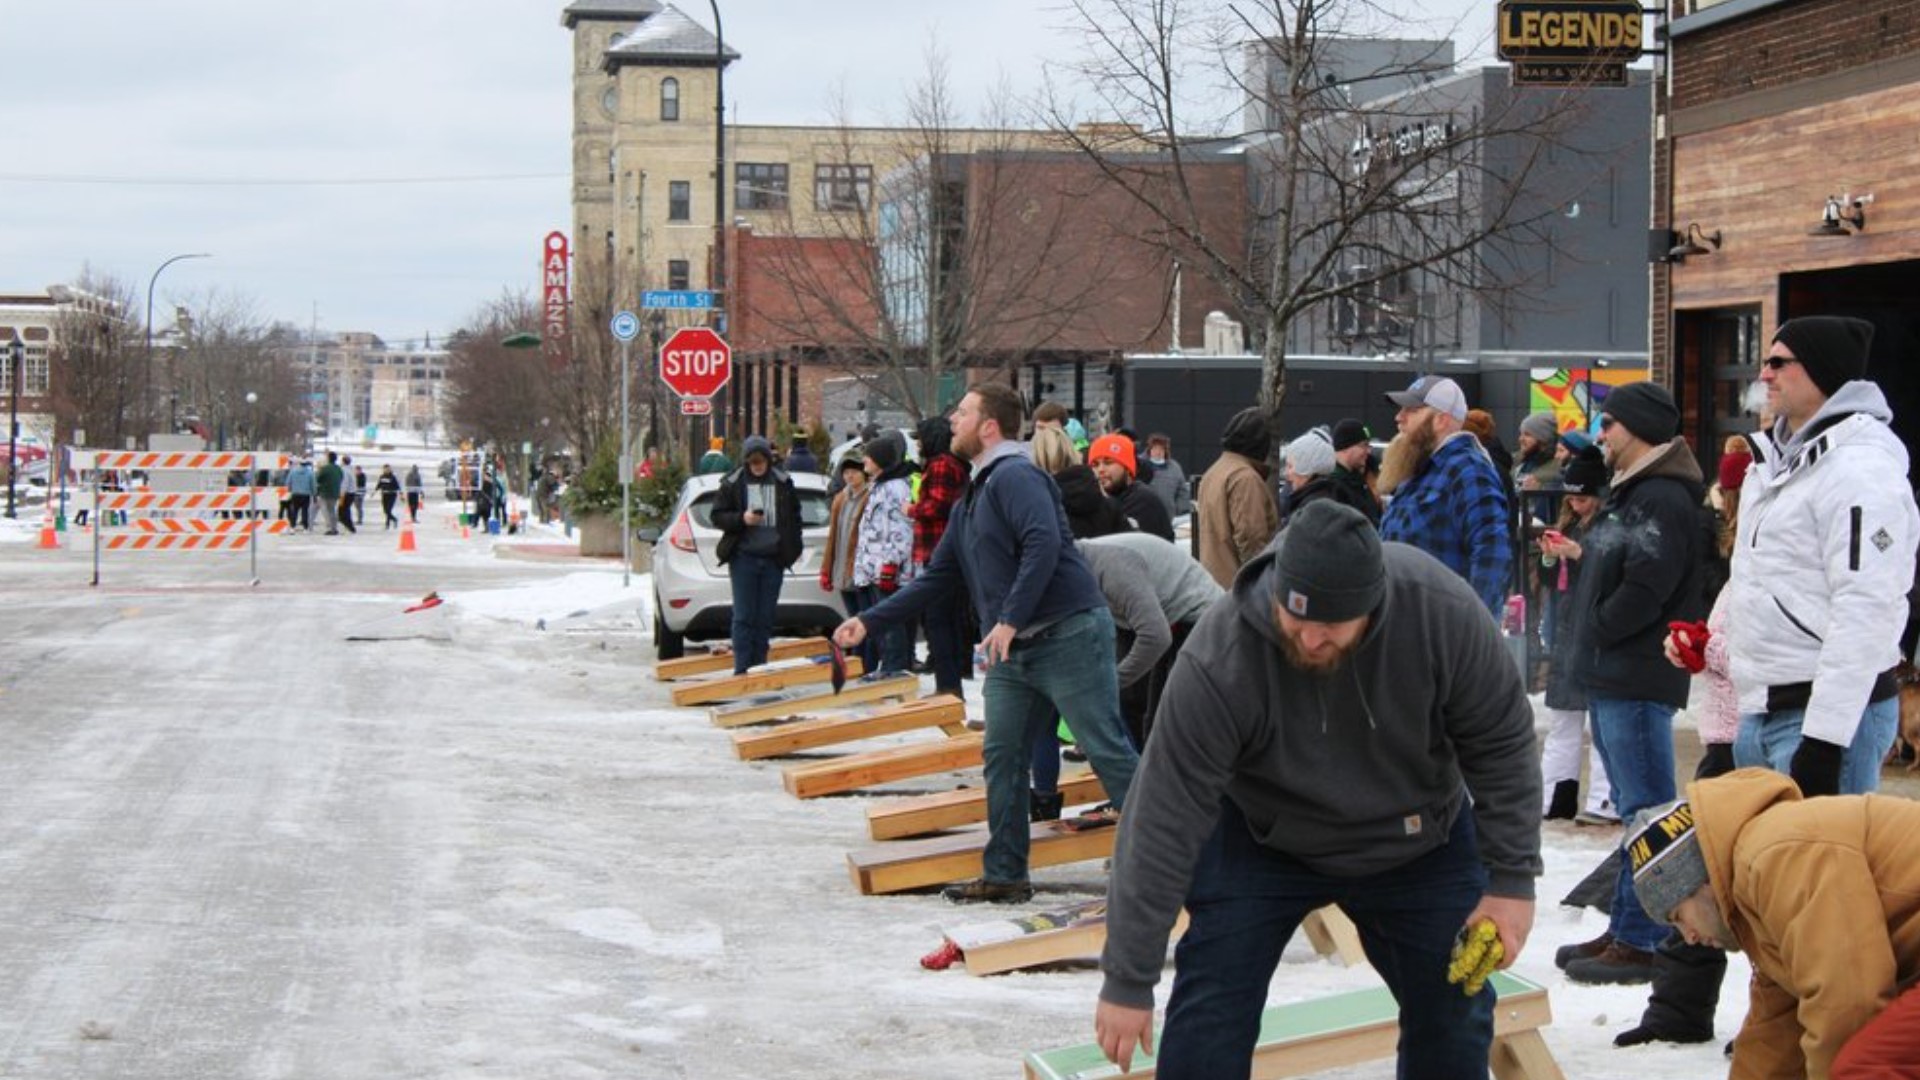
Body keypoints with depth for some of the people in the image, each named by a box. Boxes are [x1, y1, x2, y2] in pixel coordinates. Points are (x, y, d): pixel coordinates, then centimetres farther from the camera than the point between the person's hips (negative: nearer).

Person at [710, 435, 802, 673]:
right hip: (744, 557, -2)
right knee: (744, 616, -5)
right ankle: (742, 669, -5)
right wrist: (742, 519, -15)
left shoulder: (783, 483, 7)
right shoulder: (733, 483, 1)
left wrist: (794, 548, 9)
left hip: (773, 558, 2)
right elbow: (718, 517, 2)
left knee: (766, 617, 6)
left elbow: (795, 517, 16)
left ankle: (759, 667, 13)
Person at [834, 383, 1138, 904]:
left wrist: (1010, 619, -29)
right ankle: (1004, 875, 13)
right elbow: (937, 577, 26)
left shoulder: (1015, 477, -11)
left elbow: (1043, 544, -26)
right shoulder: (971, 500, 20)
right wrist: (869, 621, 22)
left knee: (1107, 751, -9)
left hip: (1068, 635, -10)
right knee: (1002, 756, 7)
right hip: (1014, 650, 10)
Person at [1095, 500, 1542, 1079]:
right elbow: (1164, 823, -30)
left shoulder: (1443, 612, -31)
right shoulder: (1218, 660, -35)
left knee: (1454, 1016, 8)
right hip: (1262, 838, -2)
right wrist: (1129, 981, -26)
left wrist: (1512, 879, -13)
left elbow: (1501, 743, -14)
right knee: (1210, 1016, -11)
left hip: (1420, 840, 2)